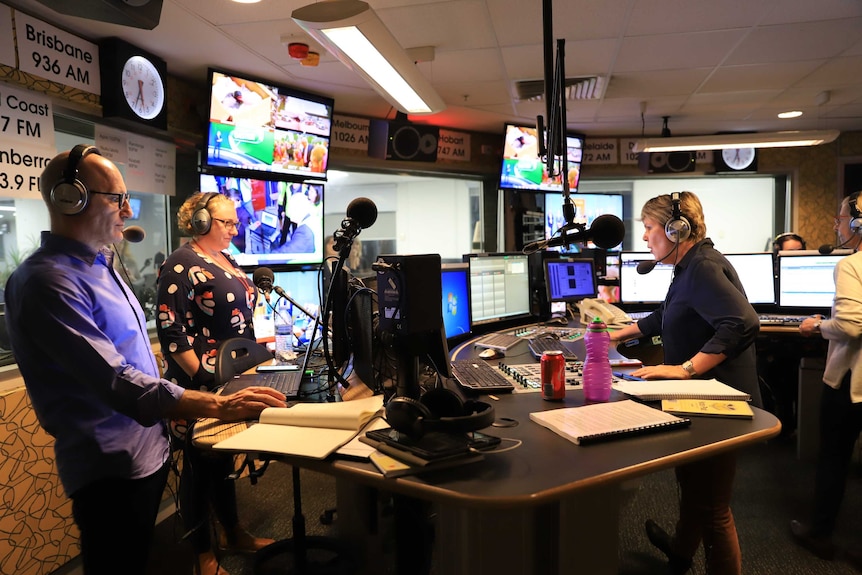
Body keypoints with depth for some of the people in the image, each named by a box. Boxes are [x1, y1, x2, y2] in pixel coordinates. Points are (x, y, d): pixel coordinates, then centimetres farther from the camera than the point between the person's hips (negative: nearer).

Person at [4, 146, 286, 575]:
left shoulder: (98, 264, 10)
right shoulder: (48, 281, -22)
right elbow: (115, 382, -29)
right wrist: (218, 406, -32)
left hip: (147, 451, 9)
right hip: (112, 470, -9)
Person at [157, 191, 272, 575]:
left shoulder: (227, 261, 13)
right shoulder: (182, 265, -14)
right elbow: (171, 330, -20)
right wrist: (203, 378, -22)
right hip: (202, 385, -9)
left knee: (226, 457, 19)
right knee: (201, 463, 5)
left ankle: (233, 533, 35)